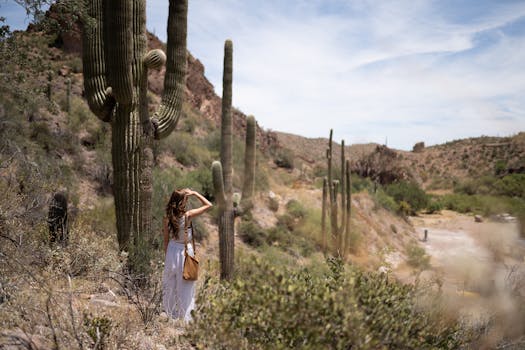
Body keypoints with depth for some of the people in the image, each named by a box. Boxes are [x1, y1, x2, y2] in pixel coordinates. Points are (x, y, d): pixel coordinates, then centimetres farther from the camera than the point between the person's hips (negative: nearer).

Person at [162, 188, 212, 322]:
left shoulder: (167, 219, -8)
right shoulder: (187, 215, -19)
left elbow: (166, 240, 1)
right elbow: (208, 205, -9)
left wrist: (167, 255, 14)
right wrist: (194, 193, -9)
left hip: (172, 251, 4)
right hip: (185, 251, -3)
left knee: (170, 284, 18)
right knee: (184, 286, 9)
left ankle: (169, 314, 32)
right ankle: (184, 317, 18)